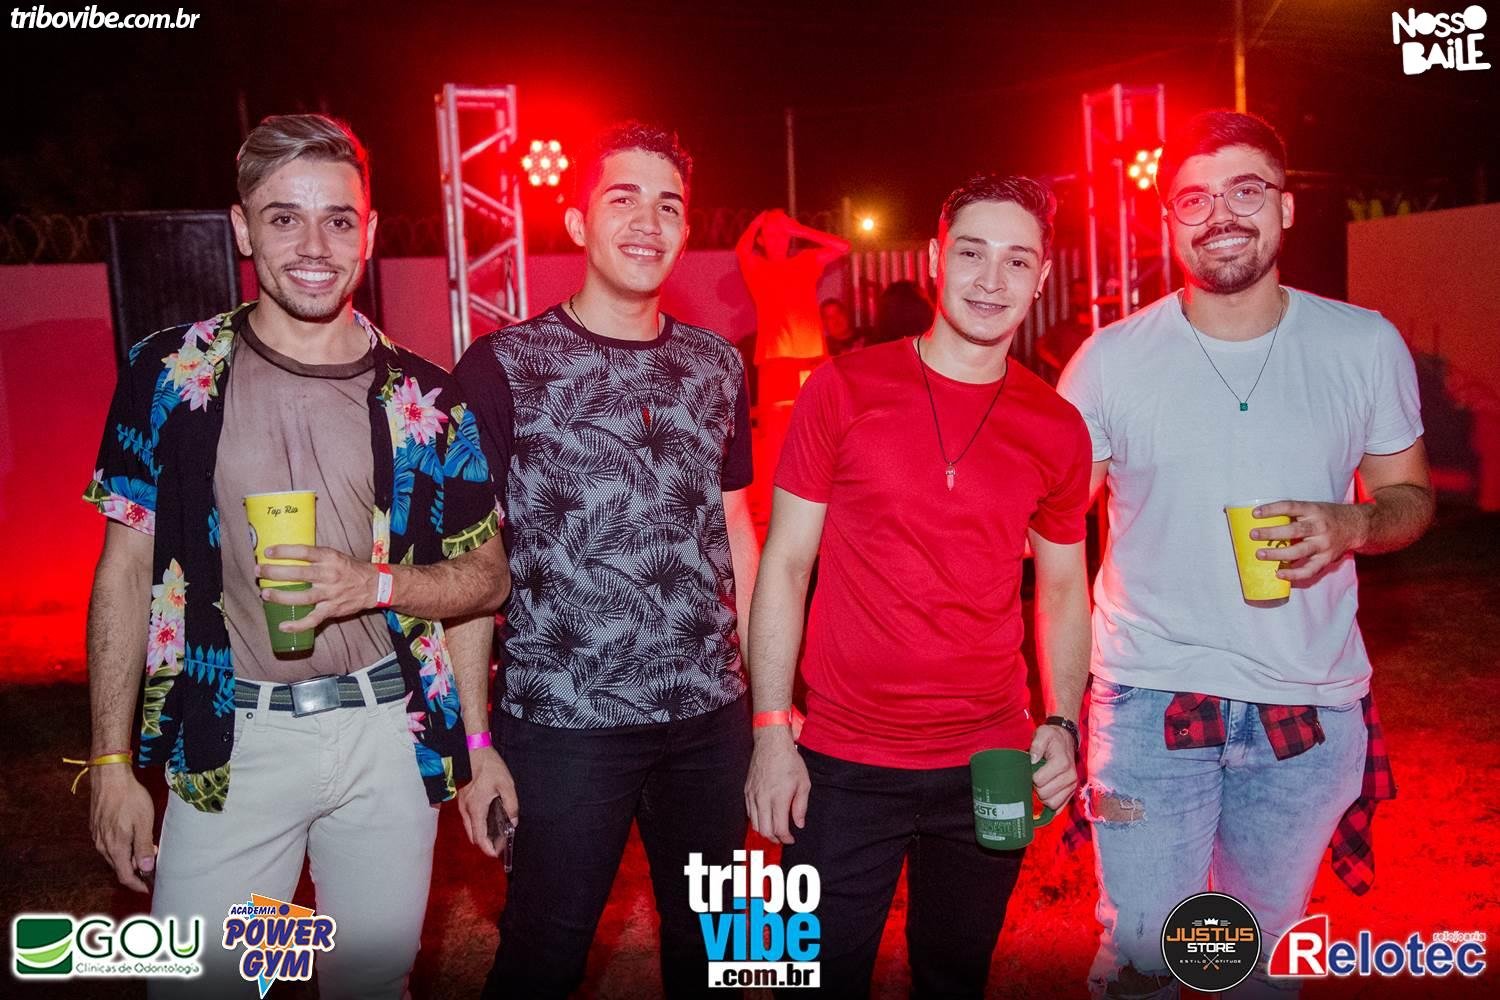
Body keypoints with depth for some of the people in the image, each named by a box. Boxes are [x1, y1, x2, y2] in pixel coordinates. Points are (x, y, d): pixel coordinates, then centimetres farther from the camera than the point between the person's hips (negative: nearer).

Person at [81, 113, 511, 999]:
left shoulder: (427, 400, -1)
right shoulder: (173, 375, -1)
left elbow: (486, 577, 4)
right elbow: (127, 570, 3)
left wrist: (375, 583, -15)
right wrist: (112, 762, 0)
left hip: (391, 735, 1)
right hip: (229, 742, 0)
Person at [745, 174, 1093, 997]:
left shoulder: (1057, 429, 1)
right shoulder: (843, 389, -7)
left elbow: (1063, 588, 11)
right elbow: (784, 566, -5)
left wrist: (1063, 723, -4)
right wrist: (771, 734, -8)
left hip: (991, 768, 3)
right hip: (845, 764, -2)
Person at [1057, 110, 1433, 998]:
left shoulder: (1366, 344, -1)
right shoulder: (1109, 360, -6)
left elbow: (1411, 495, 10)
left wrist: (1352, 525, -15)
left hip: (1311, 710, 2)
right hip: (1151, 701, -2)